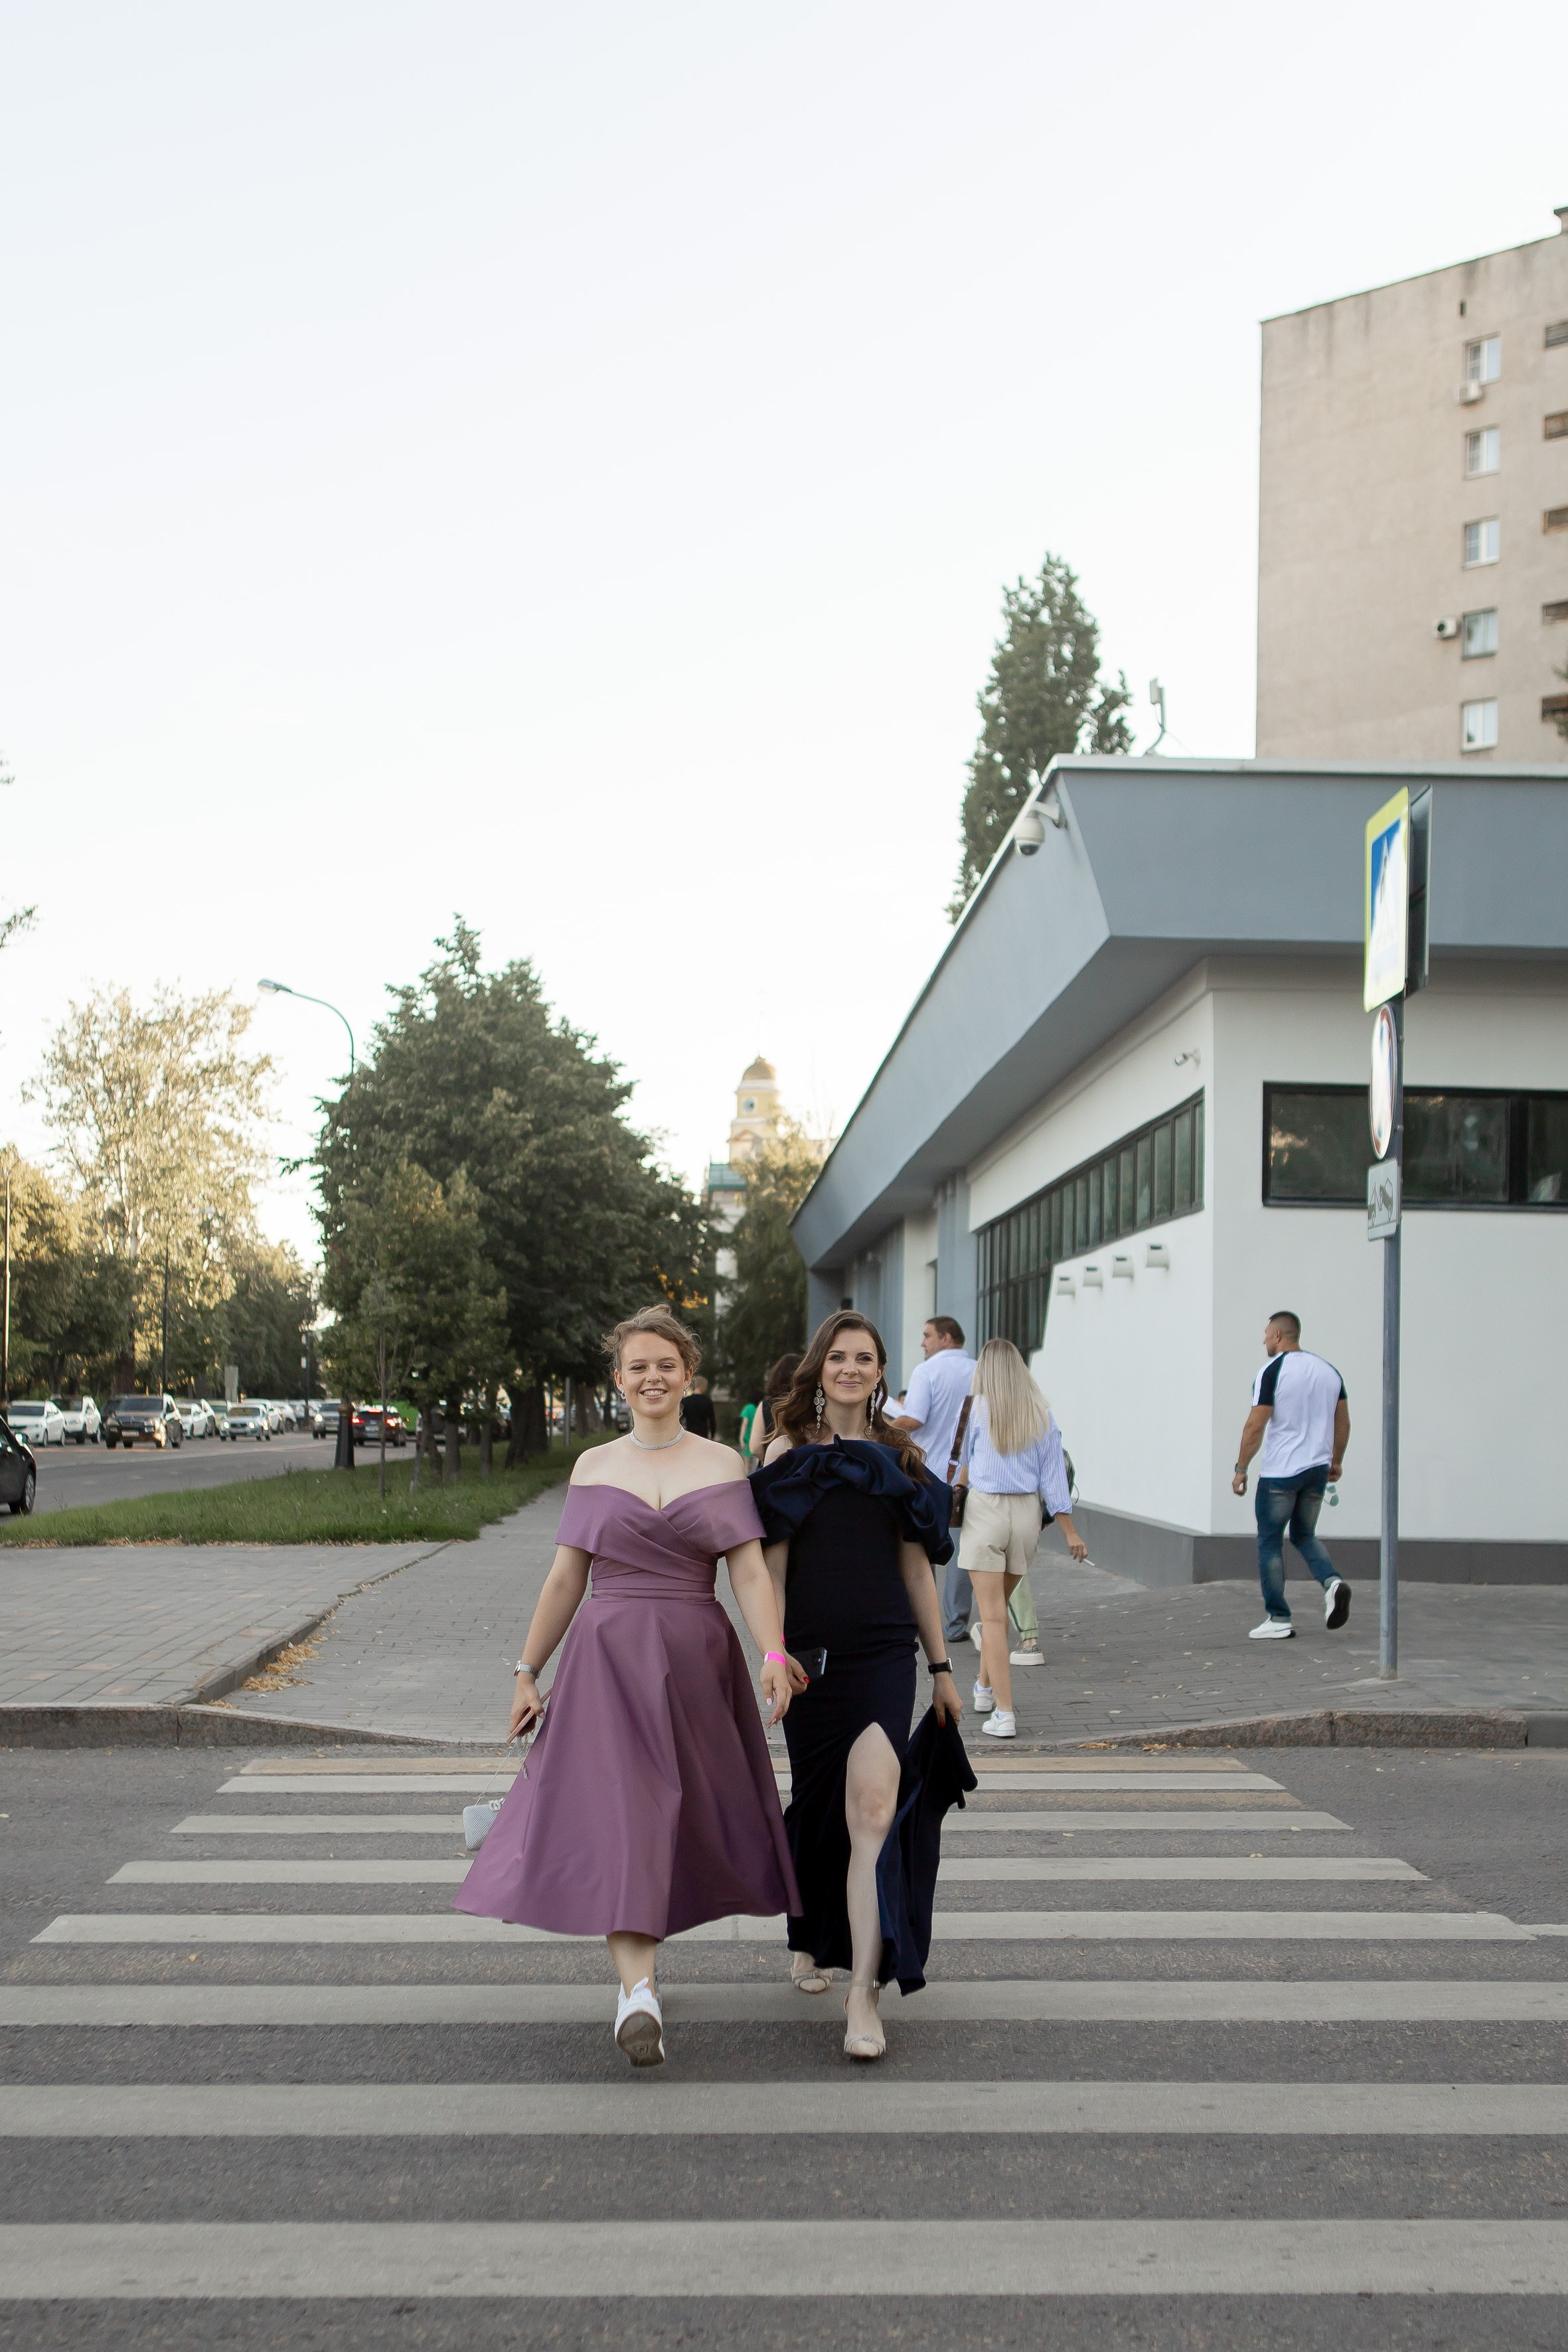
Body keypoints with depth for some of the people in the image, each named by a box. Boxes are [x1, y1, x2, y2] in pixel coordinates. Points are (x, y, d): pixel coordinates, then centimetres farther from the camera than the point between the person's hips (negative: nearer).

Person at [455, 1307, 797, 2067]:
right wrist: (528, 1672, 8)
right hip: (607, 1659, -1)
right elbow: (565, 1580, 9)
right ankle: (638, 1986, -18)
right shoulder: (594, 1467, 6)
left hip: (695, 1662, 1)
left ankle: (638, 1943, 30)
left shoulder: (721, 1464, 4)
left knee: (687, 1816, 7)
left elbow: (750, 1572, -3)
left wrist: (773, 1653, -17)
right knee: (620, 1810, -12)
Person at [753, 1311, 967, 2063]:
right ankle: (809, 1940, 38)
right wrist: (773, 1649, -16)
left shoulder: (897, 1456, 11)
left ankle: (863, 1993, -17)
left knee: (873, 1813, -15)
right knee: (819, 1805, 12)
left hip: (884, 1657, 0)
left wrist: (942, 1668, 15)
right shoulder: (789, 1452, 5)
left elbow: (917, 1569, 15)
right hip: (812, 1660, 0)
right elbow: (773, 1562, -2)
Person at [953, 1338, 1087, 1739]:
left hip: (985, 1510, -4)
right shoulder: (1041, 1413, 4)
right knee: (1000, 1605, 22)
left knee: (993, 1615, -4)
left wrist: (961, 1484, 37)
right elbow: (1053, 1473, 1)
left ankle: (1005, 1714, -10)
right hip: (1028, 1513, 4)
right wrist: (1070, 1531, 3)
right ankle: (984, 1689, 35)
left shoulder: (979, 1407, -3)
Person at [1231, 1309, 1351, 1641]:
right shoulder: (1328, 1370, 8)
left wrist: (1241, 1470, -7)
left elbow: (1255, 1426, -14)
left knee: (1270, 1542, 5)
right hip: (1317, 1468, 6)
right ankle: (1332, 1582, -7)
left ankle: (1278, 1619, 5)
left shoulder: (1273, 1371, -11)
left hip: (1280, 1472, -6)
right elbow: (1343, 1422, 12)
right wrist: (1336, 1461, 24)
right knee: (1305, 1536, 20)